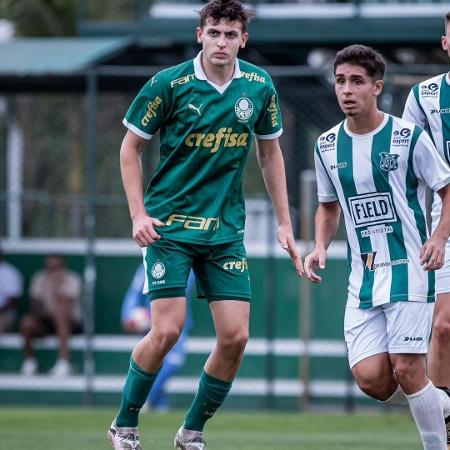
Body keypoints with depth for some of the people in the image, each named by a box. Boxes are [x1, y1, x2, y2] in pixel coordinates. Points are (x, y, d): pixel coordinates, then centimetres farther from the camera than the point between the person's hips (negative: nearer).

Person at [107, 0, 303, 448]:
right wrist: (138, 214, -9)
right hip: (170, 223, -4)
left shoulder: (259, 86, 2)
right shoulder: (169, 84, -9)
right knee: (167, 330, -13)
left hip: (226, 228, 4)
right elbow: (130, 147, 0)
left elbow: (270, 154, 15)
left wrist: (284, 224, 11)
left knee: (235, 336, -5)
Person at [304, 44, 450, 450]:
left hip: (409, 269, -4)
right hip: (362, 277, 4)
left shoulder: (408, 137, -7)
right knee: (370, 378, -6)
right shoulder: (327, 146, 7)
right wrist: (320, 247, 4)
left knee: (406, 369, -11)